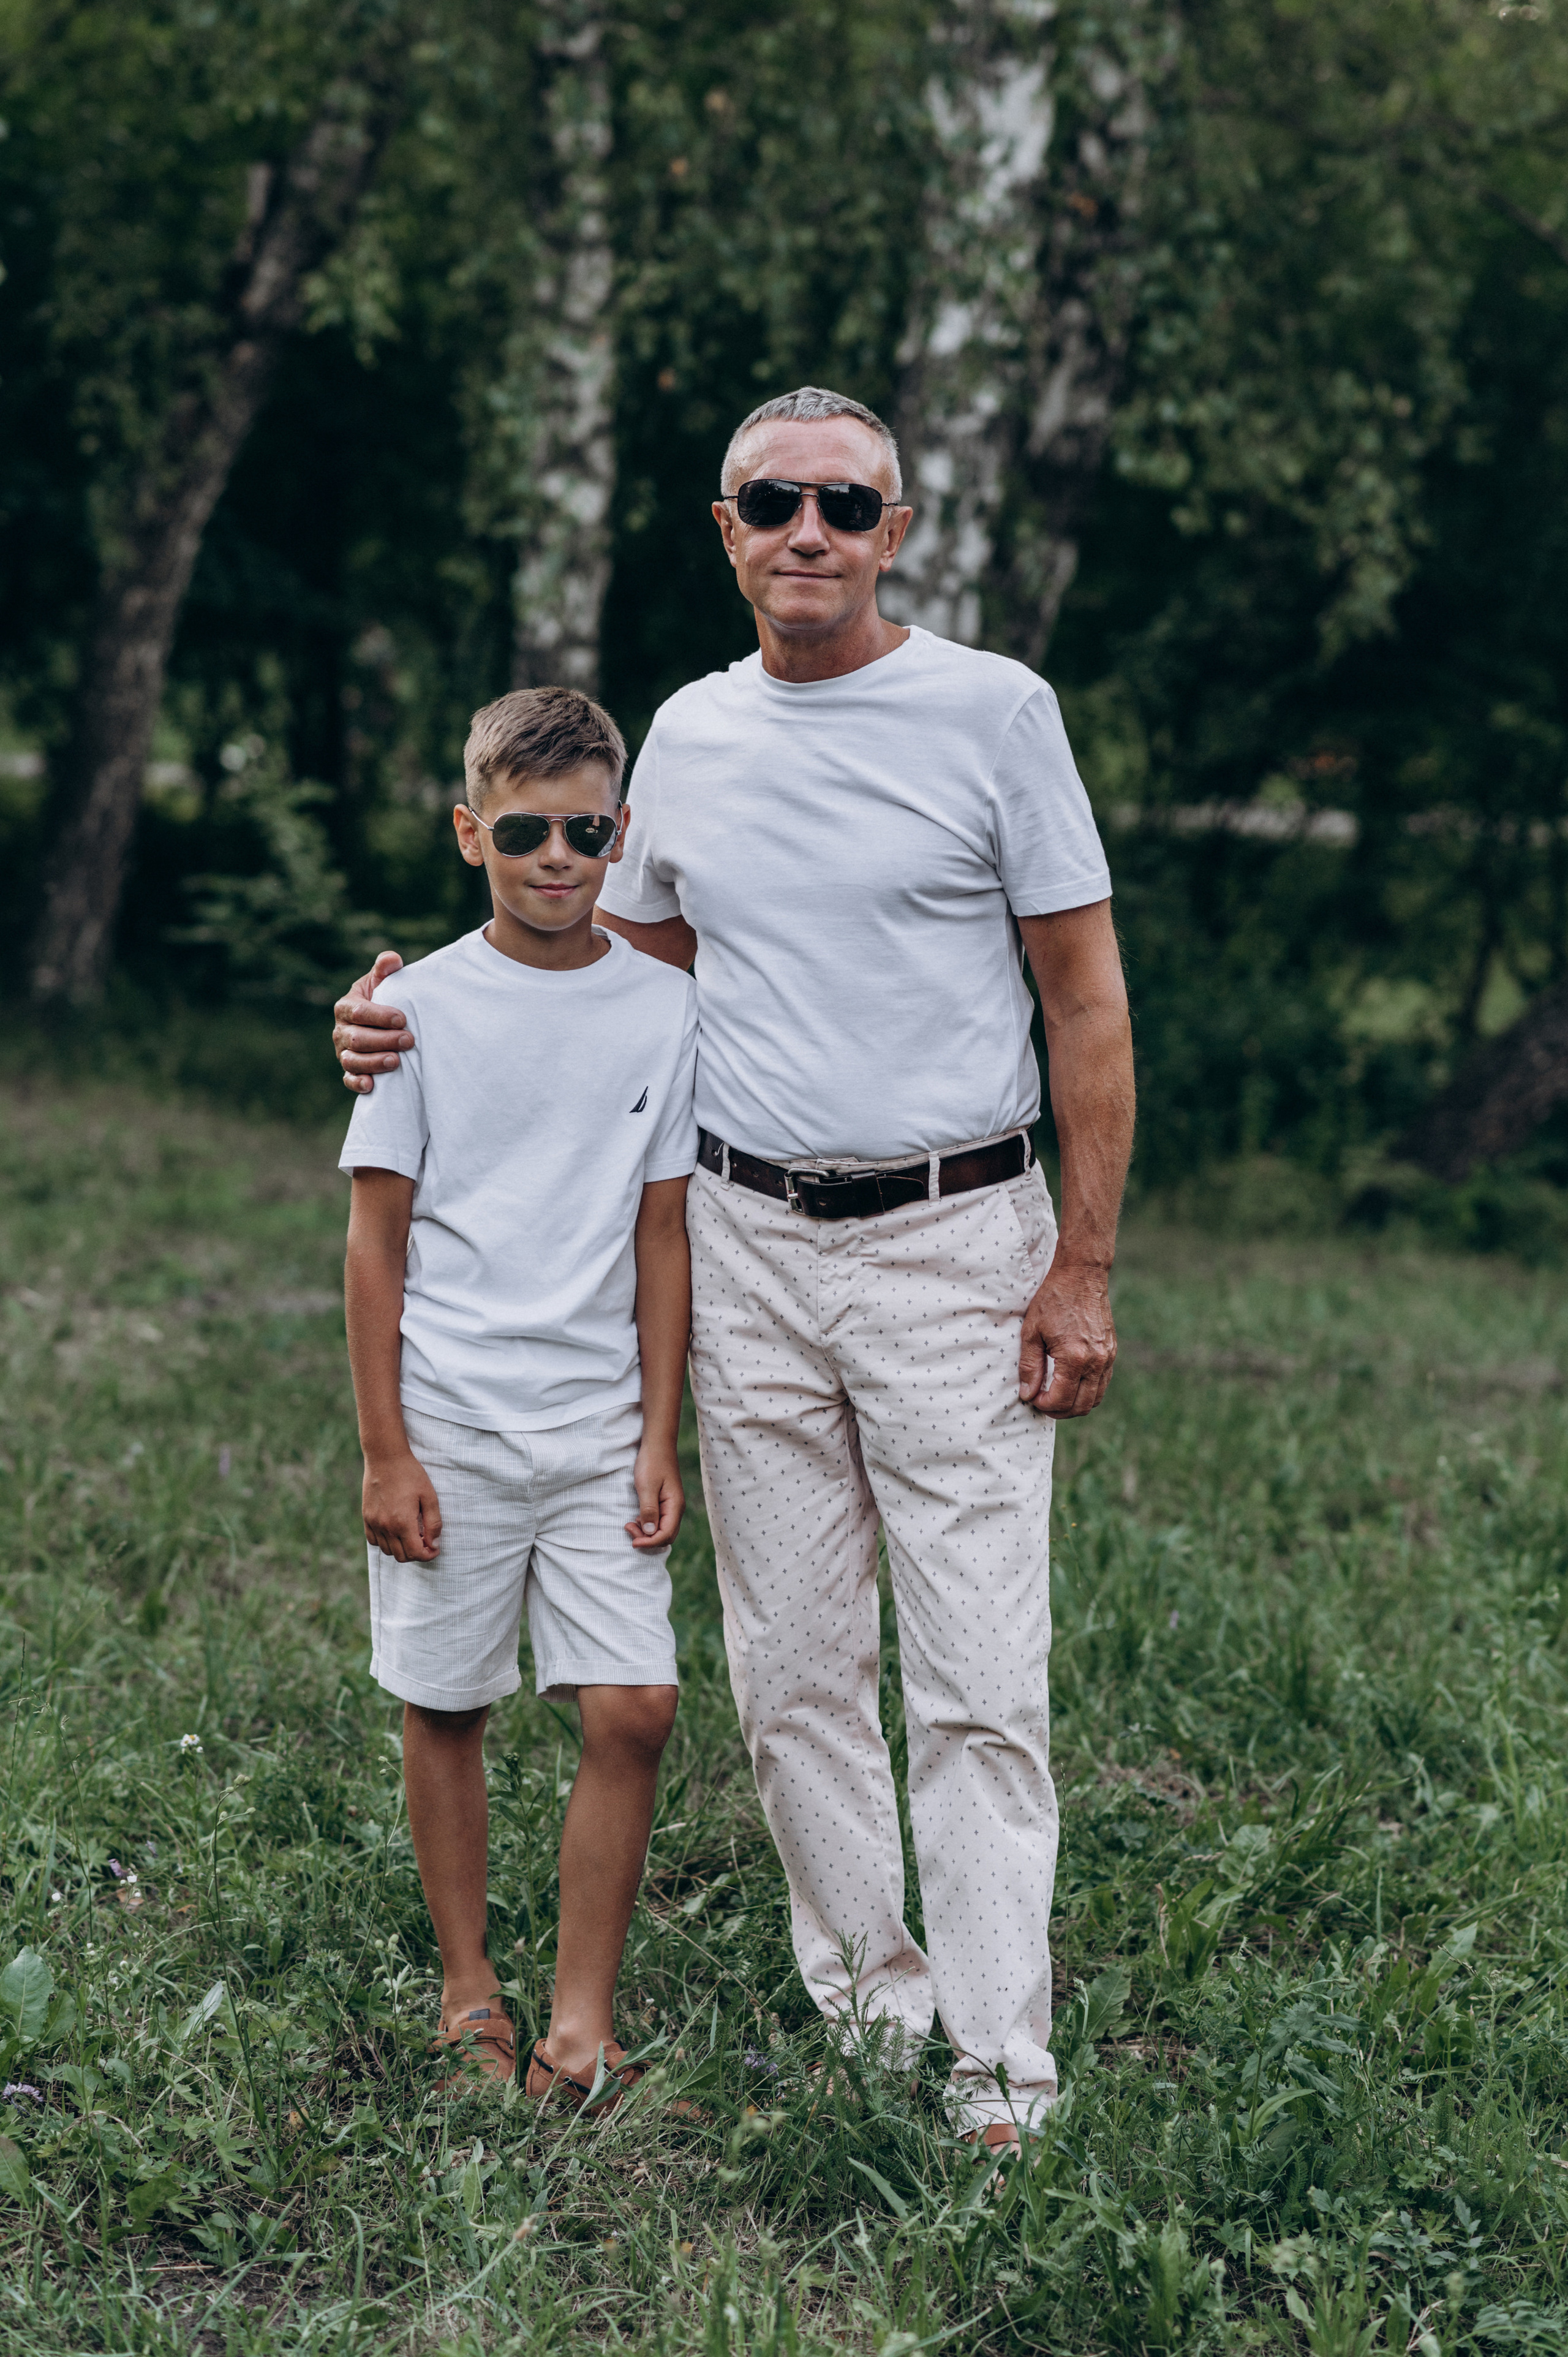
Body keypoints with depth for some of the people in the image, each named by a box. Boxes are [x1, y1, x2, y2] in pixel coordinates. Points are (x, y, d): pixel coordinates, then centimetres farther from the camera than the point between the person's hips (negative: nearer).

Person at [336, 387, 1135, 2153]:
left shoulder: (993, 709, -3)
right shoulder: (688, 733, 9)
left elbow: (1087, 1000, -2)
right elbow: (621, 963, 23)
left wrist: (1083, 1269, -7)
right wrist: (418, 1018, 8)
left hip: (955, 1244, -4)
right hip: (747, 1247, 4)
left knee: (976, 1685, -5)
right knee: (793, 1675, 8)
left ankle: (1004, 2071, 2)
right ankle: (867, 2008, 21)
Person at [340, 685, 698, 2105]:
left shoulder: (665, 1007, 3)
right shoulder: (423, 1005, -2)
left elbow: (662, 1236, 6)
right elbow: (377, 1237, -1)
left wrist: (661, 1436, 2)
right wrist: (384, 1448, -4)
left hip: (602, 1425, 1)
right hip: (450, 1423, -1)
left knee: (634, 1707, -7)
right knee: (445, 1707, 8)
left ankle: (584, 2019, 4)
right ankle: (468, 1993, 24)